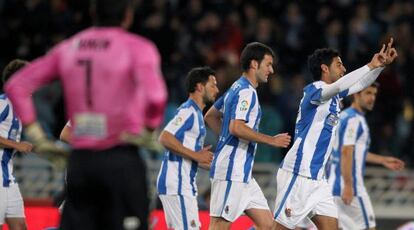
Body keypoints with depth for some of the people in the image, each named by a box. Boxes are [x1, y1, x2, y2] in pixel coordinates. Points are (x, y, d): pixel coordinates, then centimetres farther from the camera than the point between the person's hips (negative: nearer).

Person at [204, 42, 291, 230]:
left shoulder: (237, 88, 19)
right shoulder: (246, 91, -12)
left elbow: (210, 117, 28)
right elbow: (236, 127, -25)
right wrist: (271, 140, -19)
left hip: (242, 174, 10)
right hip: (231, 172, -10)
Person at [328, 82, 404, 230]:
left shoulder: (344, 116, 18)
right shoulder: (354, 119, -12)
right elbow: (346, 153, -21)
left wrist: (382, 160, 31)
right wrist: (348, 186, -25)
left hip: (333, 184, 9)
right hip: (350, 186, -9)